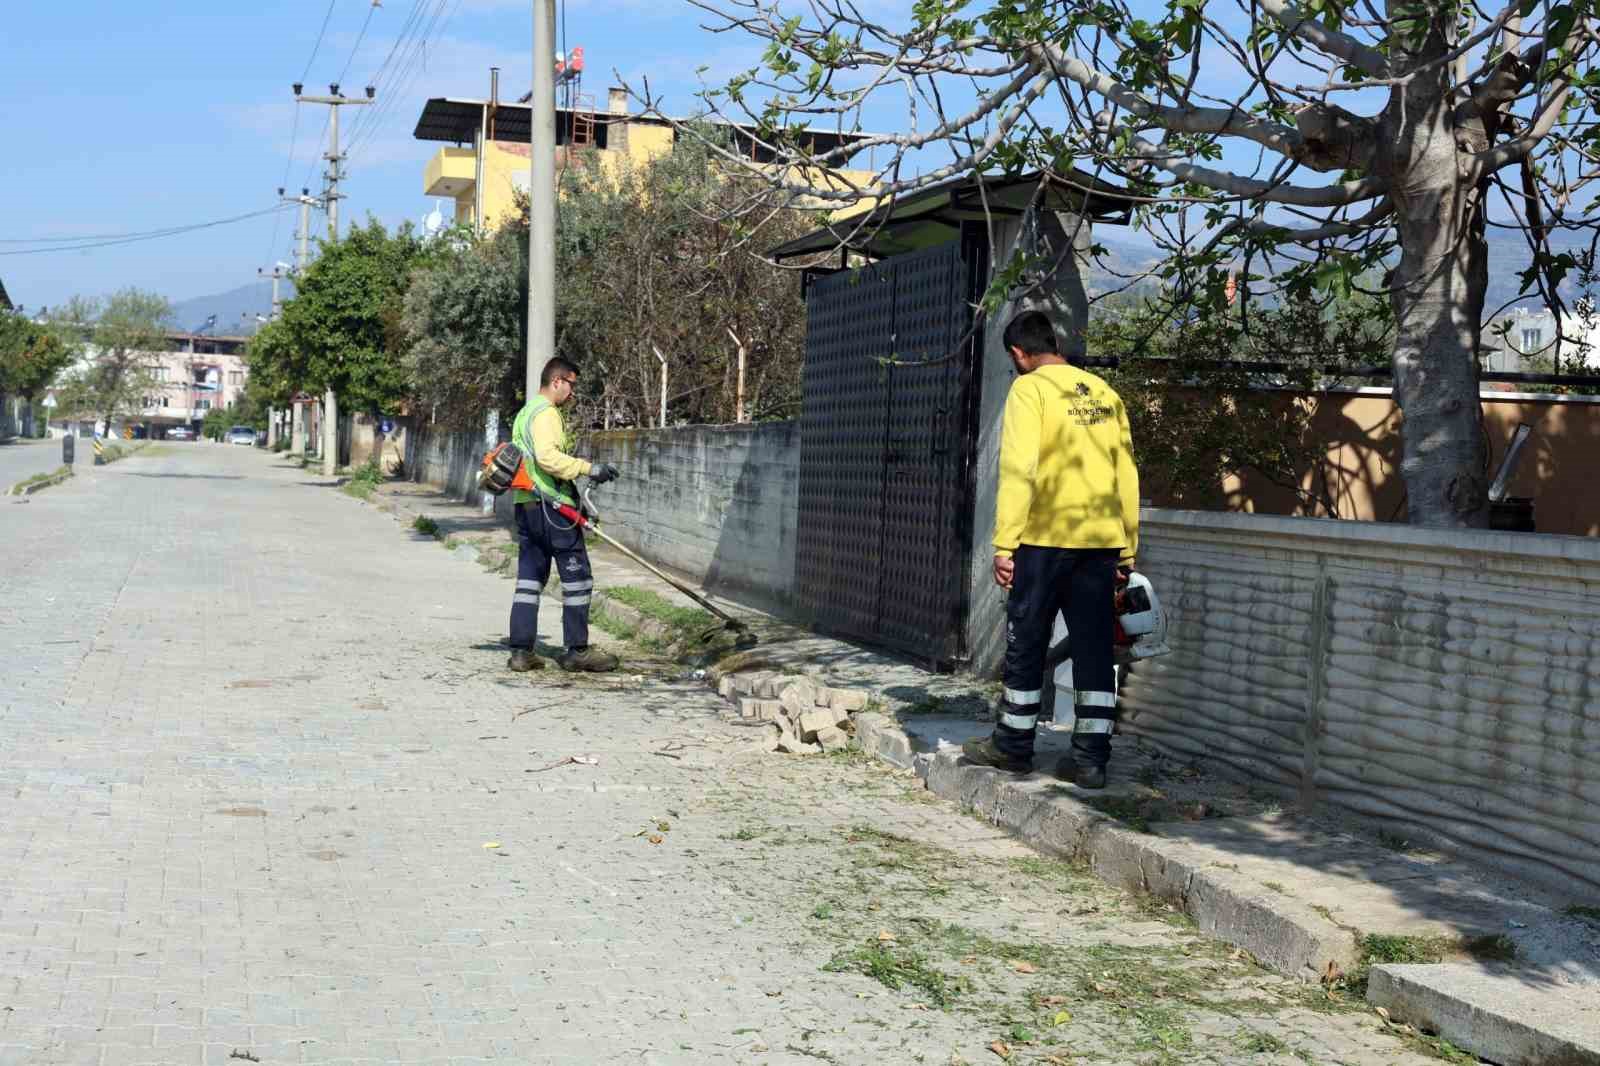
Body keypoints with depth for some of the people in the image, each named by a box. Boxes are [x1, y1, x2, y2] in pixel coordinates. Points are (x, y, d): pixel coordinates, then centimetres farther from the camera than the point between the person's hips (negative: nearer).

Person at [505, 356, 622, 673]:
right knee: (577, 577, -2)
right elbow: (547, 456, -25)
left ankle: (521, 651, 8)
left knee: (530, 578, 9)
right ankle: (577, 650, 1)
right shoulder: (546, 412, -11)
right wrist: (589, 468, -23)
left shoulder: (524, 412, 22)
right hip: (550, 506, -10)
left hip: (525, 505, 10)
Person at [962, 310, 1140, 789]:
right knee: (1094, 649, 6)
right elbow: (1127, 475, 14)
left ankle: (1014, 745, 17)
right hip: (1102, 540, 5)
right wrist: (1126, 549, 18)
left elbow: (1018, 470, -13)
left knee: (1025, 645, 7)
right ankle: (1091, 758, 6)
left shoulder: (1030, 390, -4)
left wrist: (1004, 545, -12)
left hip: (1046, 538, -5)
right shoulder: (1104, 393, 14)